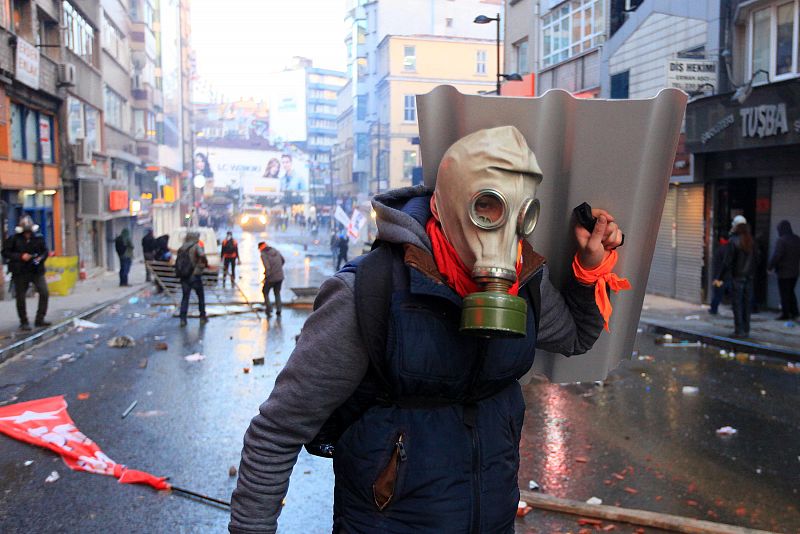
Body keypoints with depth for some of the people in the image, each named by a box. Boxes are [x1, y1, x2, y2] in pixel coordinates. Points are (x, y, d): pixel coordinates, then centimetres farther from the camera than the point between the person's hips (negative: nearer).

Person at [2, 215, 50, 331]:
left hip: (36, 270, 2)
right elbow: (5, 253, -5)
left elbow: (45, 251, 11)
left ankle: (39, 319, 2)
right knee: (20, 297, 3)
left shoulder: (39, 237, 0)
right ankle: (24, 322, 15)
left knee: (44, 293, -9)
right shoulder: (14, 239, -7)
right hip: (20, 272, -2)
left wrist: (41, 258, -10)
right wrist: (21, 257, -16)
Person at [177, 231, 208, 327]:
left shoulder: (181, 248, 10)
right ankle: (202, 317, 17)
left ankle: (183, 318, -3)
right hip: (195, 275, -4)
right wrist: (206, 264, -11)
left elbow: (177, 262, 14)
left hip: (184, 276, 4)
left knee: (185, 297, 7)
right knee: (201, 296, 12)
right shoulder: (196, 246, -8)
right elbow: (202, 255, -26)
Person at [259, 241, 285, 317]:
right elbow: (283, 260, 17)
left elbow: (267, 267, -24)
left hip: (271, 278, -5)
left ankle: (269, 308, 10)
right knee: (277, 293, 23)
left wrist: (266, 277, -11)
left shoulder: (263, 254, -13)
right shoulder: (275, 250, 5)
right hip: (280, 276, 5)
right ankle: (278, 310, 16)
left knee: (265, 292, 18)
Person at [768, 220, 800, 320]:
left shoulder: (782, 240, -19)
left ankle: (785, 314, 5)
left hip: (783, 272, -7)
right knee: (791, 292, 18)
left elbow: (776, 256, -21)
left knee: (784, 294, 1)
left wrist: (770, 267, -9)